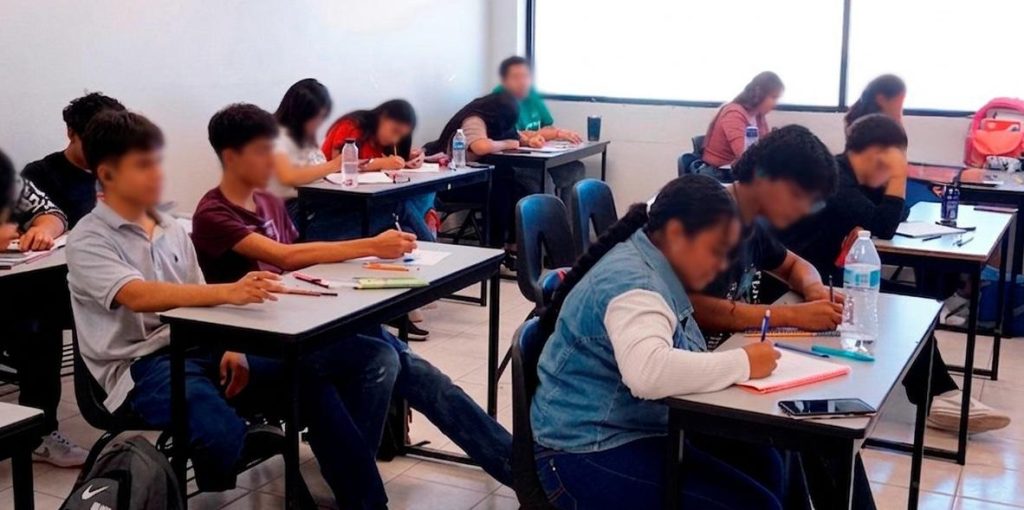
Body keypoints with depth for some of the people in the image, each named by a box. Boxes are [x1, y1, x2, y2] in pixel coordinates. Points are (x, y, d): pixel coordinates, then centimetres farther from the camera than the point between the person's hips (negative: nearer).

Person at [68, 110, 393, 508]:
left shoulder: (171, 230, 15)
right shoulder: (88, 241, -6)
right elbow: (138, 296, -24)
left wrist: (227, 347, -5)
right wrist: (228, 292, -38)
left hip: (199, 349, 7)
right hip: (140, 368, -7)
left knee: (309, 377, -10)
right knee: (224, 436, -36)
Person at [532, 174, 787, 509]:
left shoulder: (653, 271, 9)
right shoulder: (632, 282, -22)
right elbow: (649, 372, -40)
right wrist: (743, 363, -29)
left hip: (635, 432, 10)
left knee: (764, 463, 8)